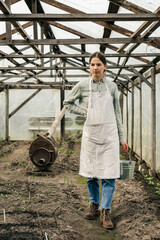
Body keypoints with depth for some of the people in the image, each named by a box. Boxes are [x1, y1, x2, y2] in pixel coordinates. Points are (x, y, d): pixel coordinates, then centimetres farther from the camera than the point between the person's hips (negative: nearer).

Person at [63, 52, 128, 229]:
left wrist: (121, 138, 7)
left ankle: (105, 211, 8)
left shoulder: (112, 86, 5)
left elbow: (117, 113, 9)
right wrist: (84, 111, -2)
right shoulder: (82, 86, 2)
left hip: (109, 134, 0)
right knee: (91, 173, 9)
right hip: (91, 133, 0)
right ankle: (94, 205, 27)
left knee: (109, 174, -3)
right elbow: (67, 103, 13)